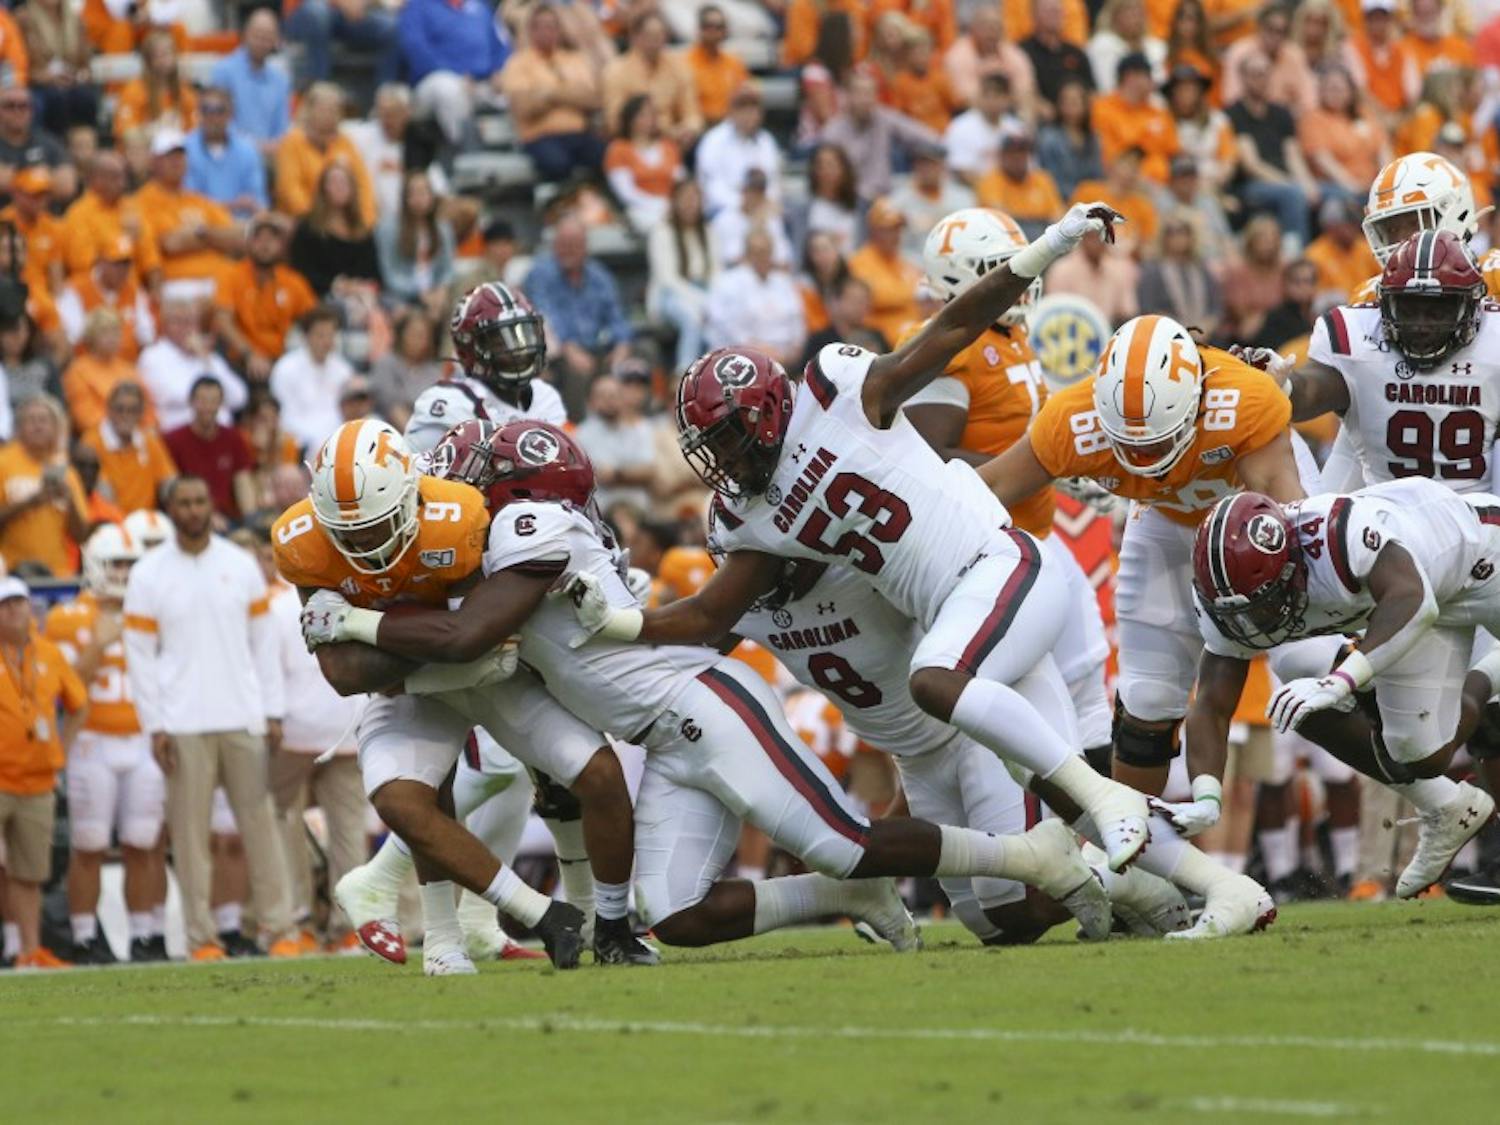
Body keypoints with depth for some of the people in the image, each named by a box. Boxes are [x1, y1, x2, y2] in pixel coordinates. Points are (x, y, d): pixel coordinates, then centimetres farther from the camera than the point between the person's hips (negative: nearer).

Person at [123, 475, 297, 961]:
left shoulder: (241, 566, 7)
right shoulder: (149, 575, 1)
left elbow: (263, 643, 10)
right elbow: (140, 656, 1)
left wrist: (273, 713, 4)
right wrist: (155, 726, -5)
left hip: (243, 720, 2)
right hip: (184, 727, -2)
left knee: (260, 823, 0)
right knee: (190, 830, -2)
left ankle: (279, 930, 3)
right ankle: (201, 936, 1)